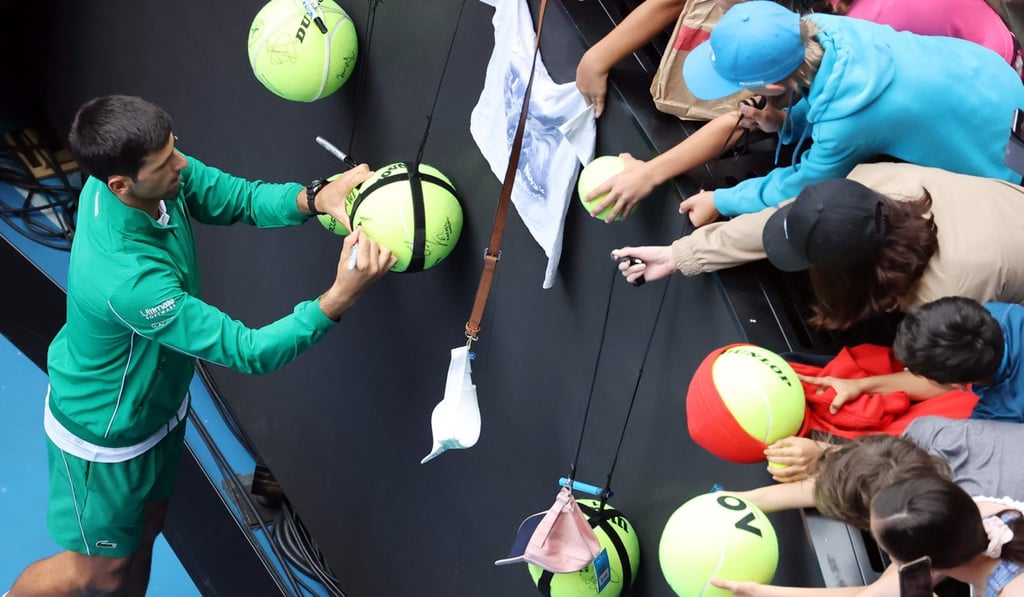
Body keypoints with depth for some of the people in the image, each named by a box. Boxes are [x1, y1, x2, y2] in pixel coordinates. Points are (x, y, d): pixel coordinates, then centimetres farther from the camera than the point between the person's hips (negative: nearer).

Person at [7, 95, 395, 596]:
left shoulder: (156, 177, -23)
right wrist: (340, 296, -47)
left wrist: (315, 198, -34)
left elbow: (243, 199, -14)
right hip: (105, 433, -7)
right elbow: (249, 352, -39)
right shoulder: (128, 280, -45)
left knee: (146, 524, 27)